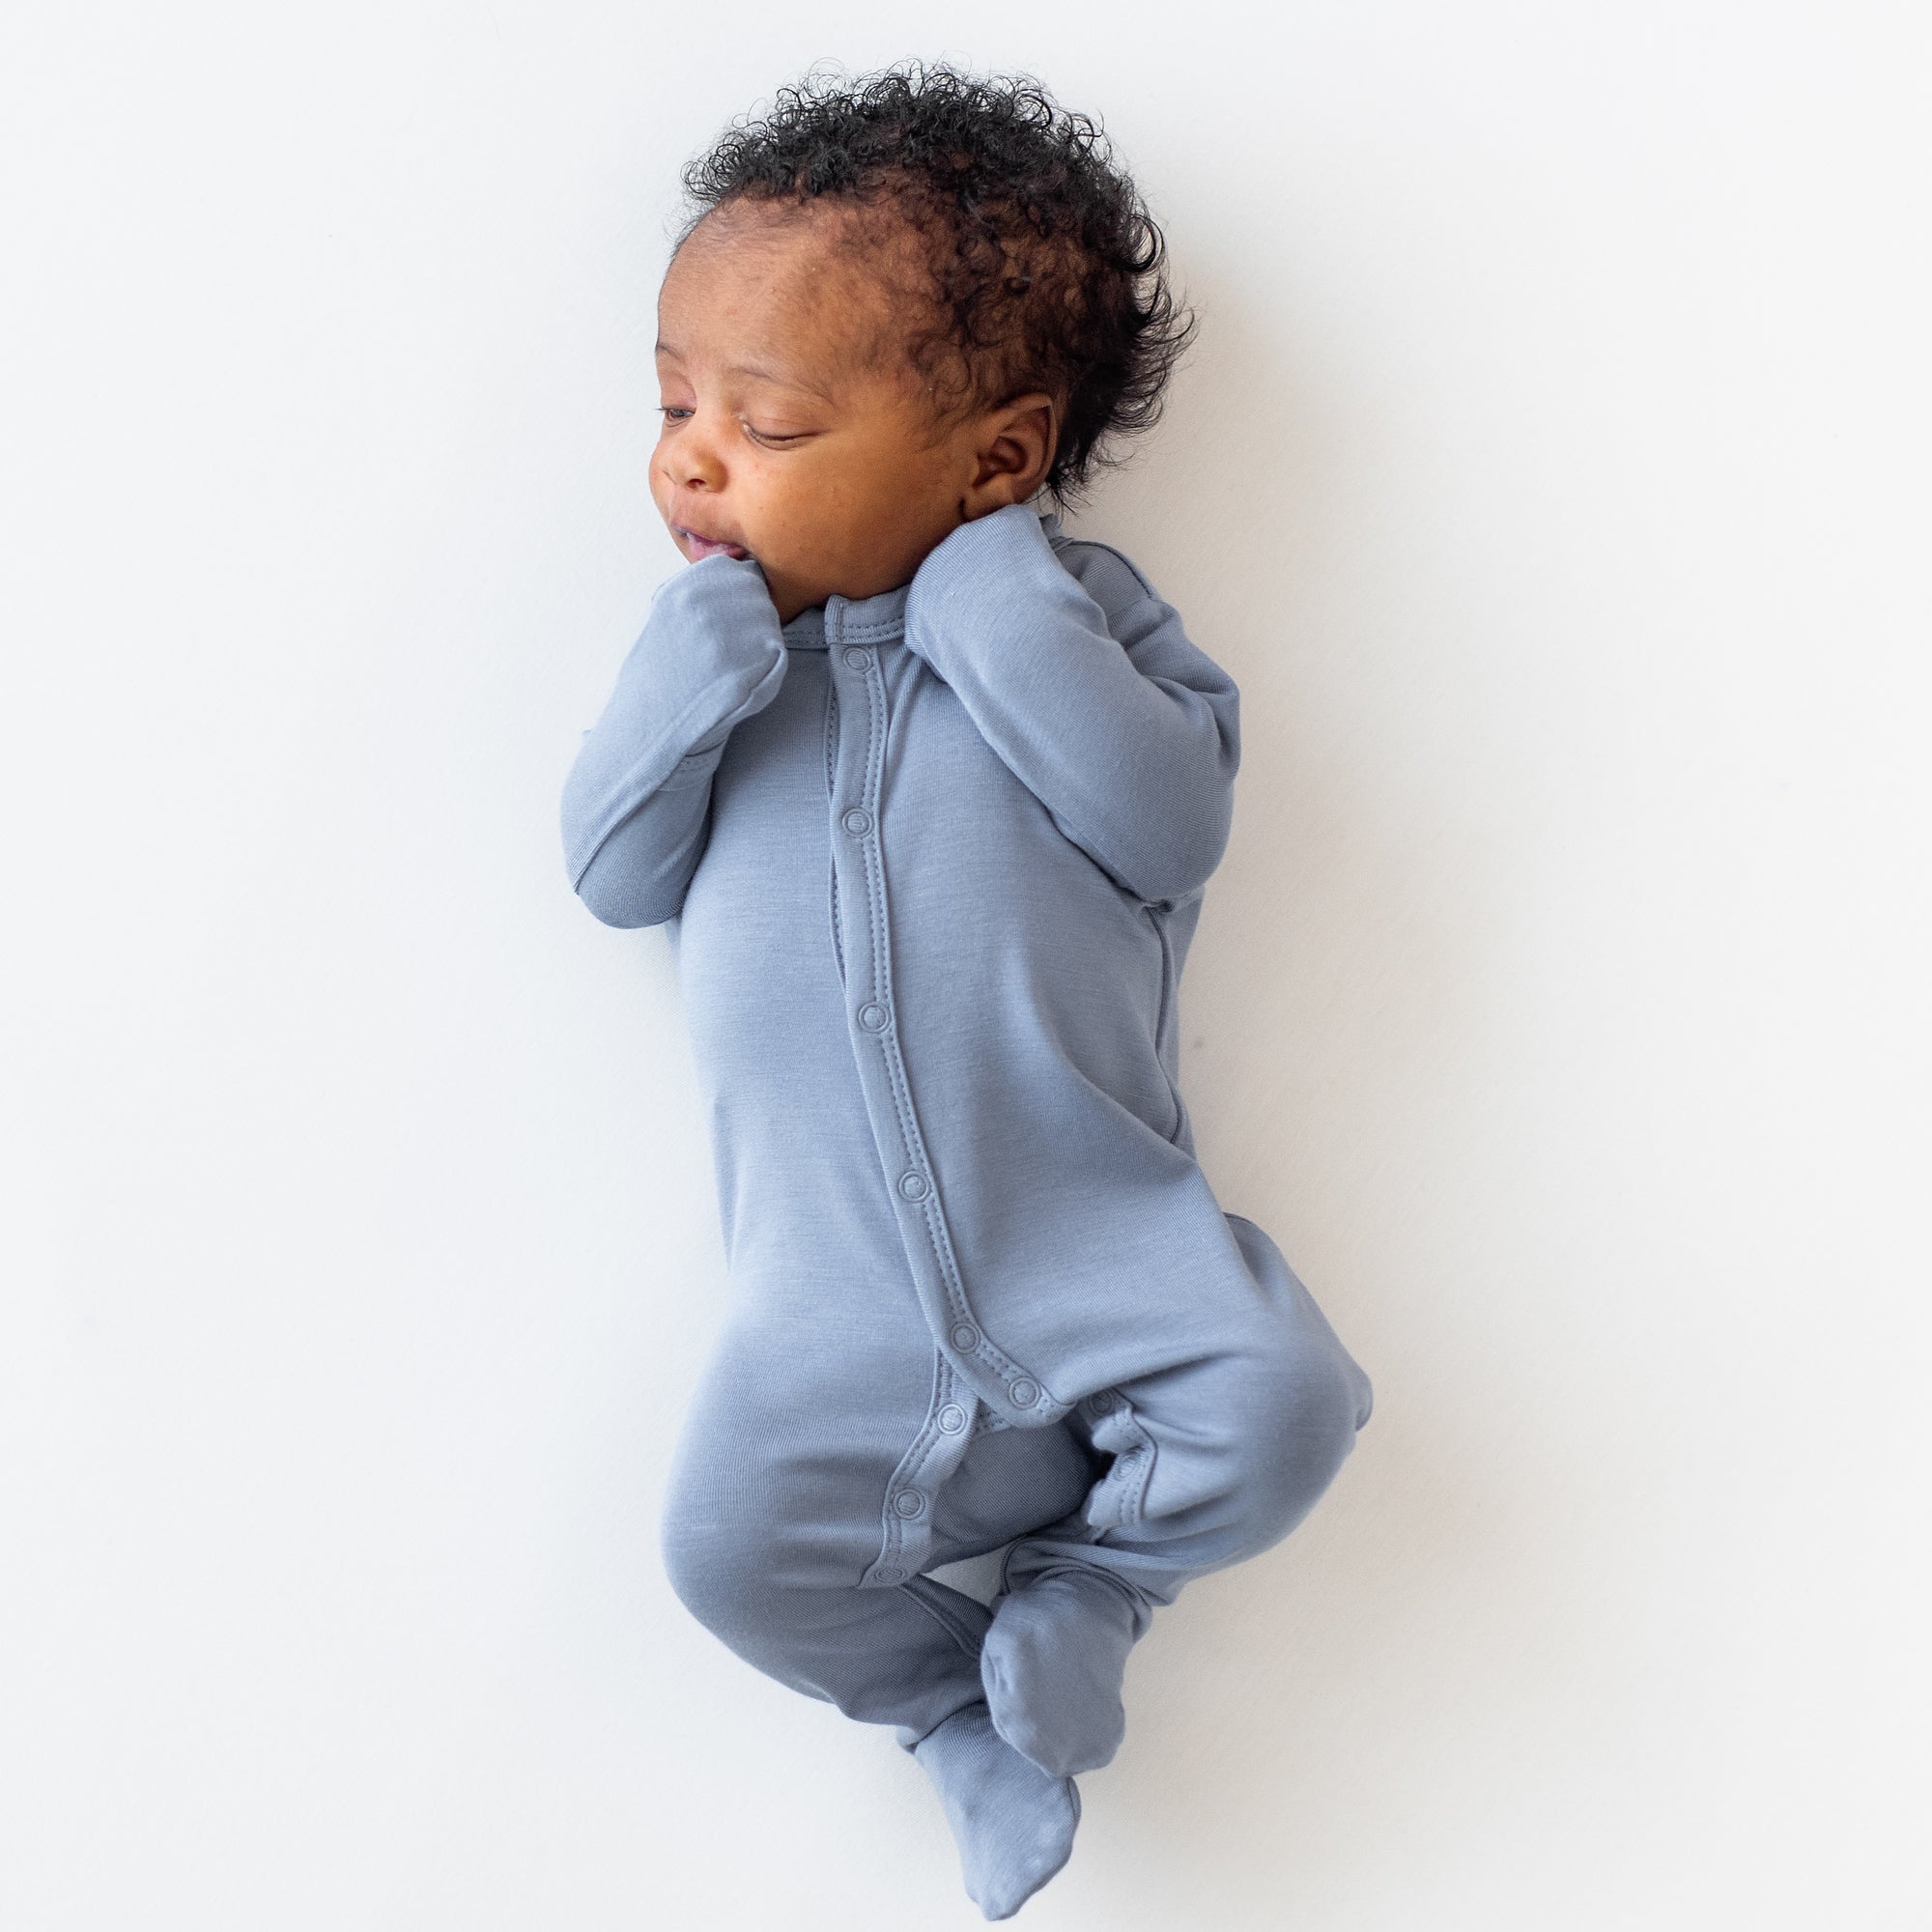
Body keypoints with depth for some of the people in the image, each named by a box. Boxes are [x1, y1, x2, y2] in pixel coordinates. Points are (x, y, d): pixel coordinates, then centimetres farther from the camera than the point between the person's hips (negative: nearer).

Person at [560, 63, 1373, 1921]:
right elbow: (612, 869, 0)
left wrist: (978, 588, -16)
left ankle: (1085, 1573, 13)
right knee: (734, 1542, -10)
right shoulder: (719, 658, 10)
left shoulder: (1078, 607, 2)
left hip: (1095, 1229, -1)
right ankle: (960, 1702, 19)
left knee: (1277, 1400, -19)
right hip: (836, 1297, 2)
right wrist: (719, 634, -10)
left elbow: (1167, 822, -15)